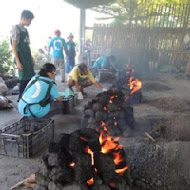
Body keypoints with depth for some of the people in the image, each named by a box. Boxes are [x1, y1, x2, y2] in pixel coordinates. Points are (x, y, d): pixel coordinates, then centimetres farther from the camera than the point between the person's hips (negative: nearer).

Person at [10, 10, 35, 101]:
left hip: (27, 59, 8)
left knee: (30, 78, 10)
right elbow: (14, 47, -14)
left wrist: (31, 58, 18)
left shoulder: (25, 30, 14)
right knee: (24, 78, -3)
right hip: (21, 59, -8)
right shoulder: (16, 28, -10)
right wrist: (18, 62, -19)